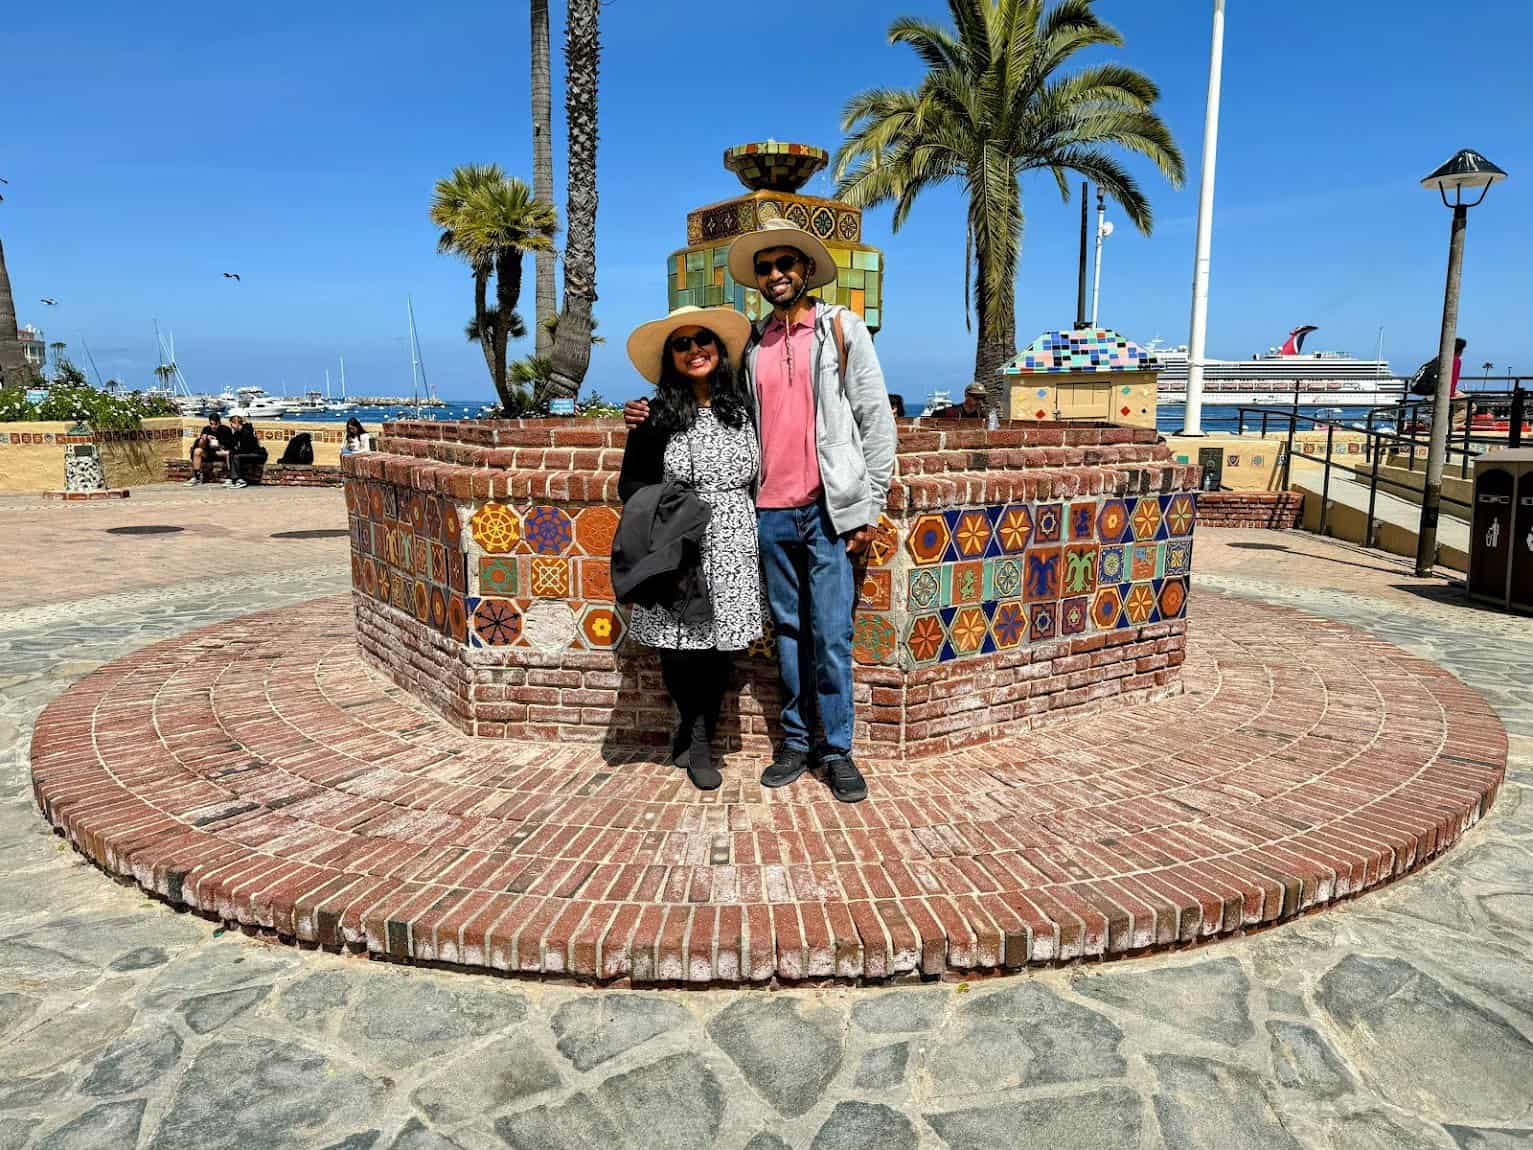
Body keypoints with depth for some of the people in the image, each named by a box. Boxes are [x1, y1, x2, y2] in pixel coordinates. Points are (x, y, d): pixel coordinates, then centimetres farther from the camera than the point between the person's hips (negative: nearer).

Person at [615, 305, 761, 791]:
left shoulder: (742, 409, 8)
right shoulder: (657, 418, 1)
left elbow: (757, 476, 17)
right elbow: (628, 484, 7)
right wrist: (658, 498, -10)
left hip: (731, 550, 2)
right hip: (676, 553, -1)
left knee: (717, 652, 4)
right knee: (679, 654, 1)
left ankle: (698, 741, 26)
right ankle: (696, 734, 30)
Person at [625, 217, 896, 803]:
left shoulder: (842, 329, 3)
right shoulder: (751, 343, 13)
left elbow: (875, 419, 0)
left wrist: (869, 506, -5)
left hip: (828, 511, -3)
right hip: (770, 513, 4)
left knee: (831, 637, -3)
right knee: (789, 632, 11)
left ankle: (837, 750, 10)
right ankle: (797, 740, 21)